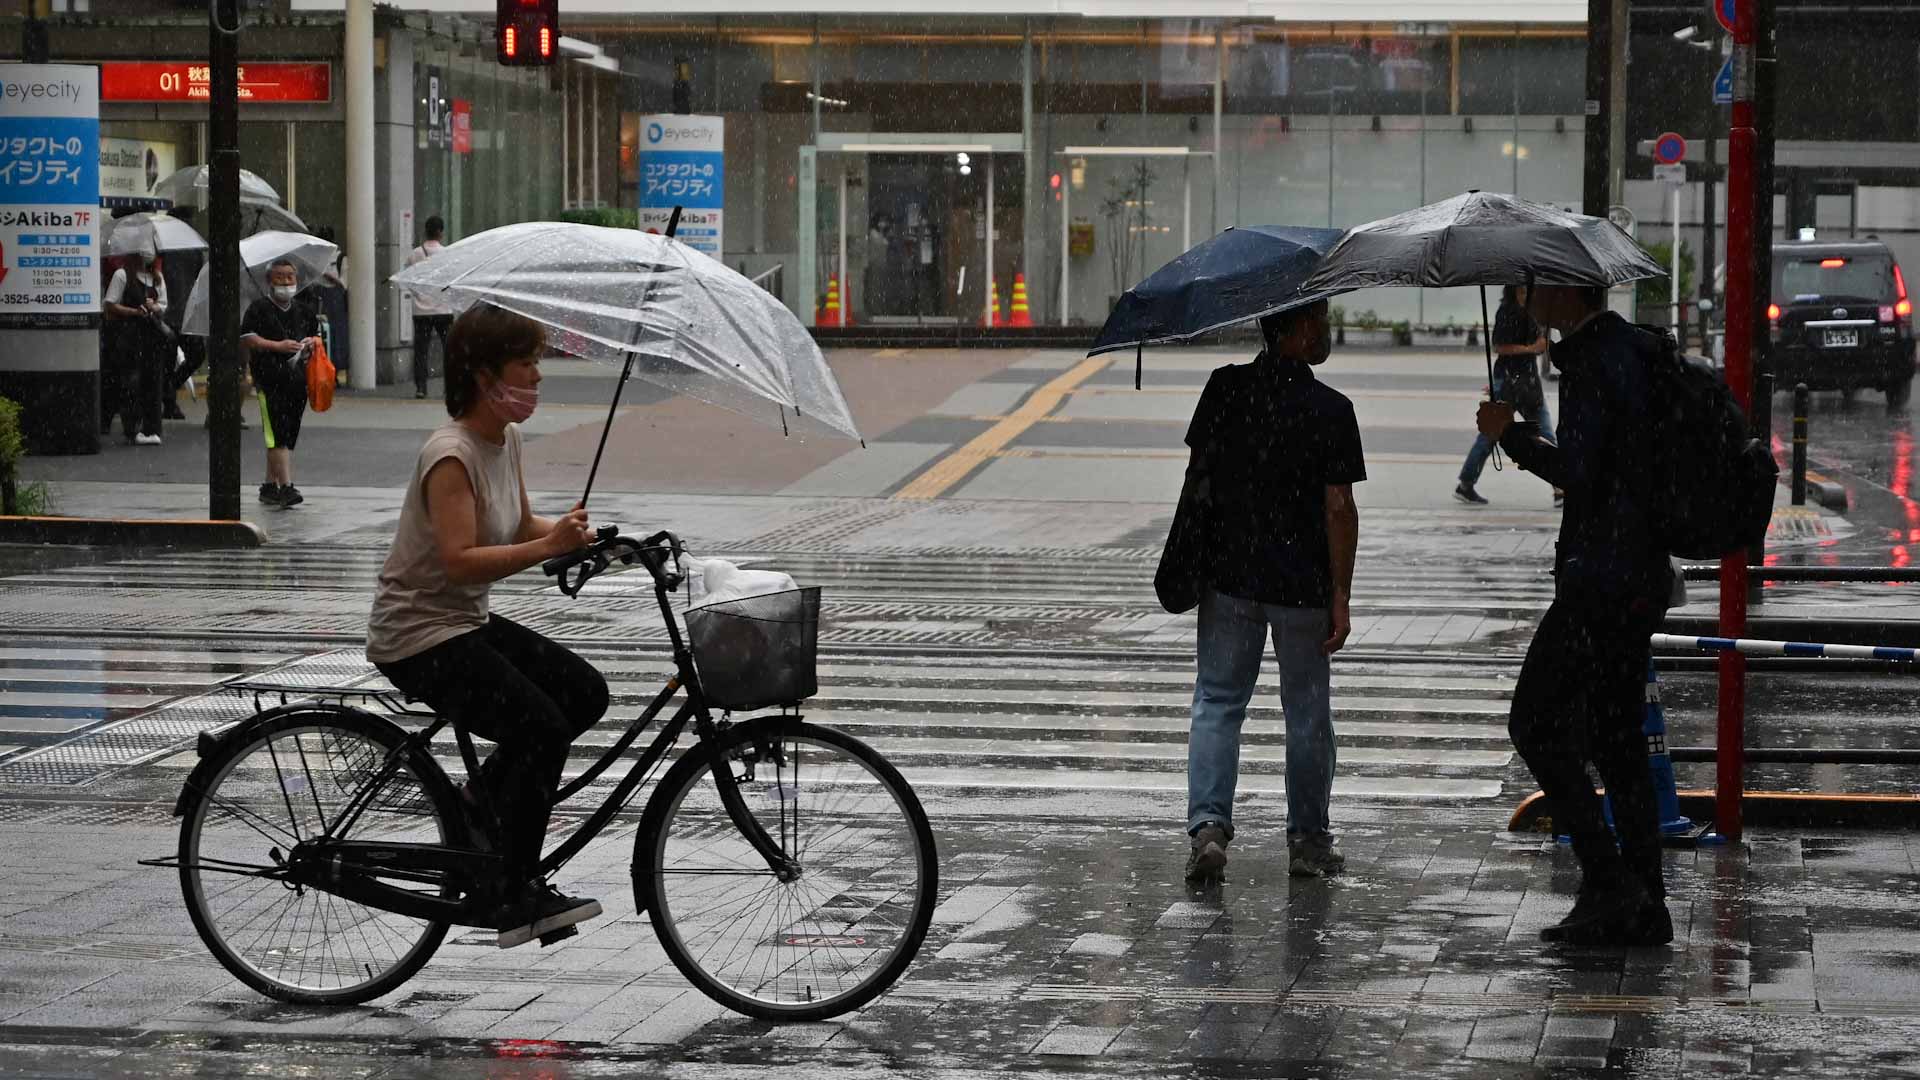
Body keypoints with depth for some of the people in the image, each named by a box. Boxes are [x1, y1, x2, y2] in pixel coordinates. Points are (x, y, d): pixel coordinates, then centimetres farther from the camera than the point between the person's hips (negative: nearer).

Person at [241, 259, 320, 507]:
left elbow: (316, 334, 28)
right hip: (270, 380, -6)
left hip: (297, 379, 6)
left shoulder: (303, 309, 16)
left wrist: (312, 342, 4)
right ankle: (286, 487, -20)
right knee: (277, 434, -14)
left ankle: (270, 485, 21)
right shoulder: (259, 308, -2)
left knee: (288, 434, 10)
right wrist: (278, 346, -18)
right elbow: (246, 338, -10)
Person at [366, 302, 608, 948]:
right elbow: (461, 559, -30)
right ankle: (515, 899, -12)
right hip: (417, 636, -9)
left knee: (586, 693, 1)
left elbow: (519, 526, 16)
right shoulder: (451, 454, -23)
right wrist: (549, 546, -36)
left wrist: (567, 532, -4)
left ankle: (480, 799, 12)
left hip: (466, 623, 9)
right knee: (542, 727, -20)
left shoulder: (506, 437, 5)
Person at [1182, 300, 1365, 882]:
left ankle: (1207, 822, -8)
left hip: (1227, 575, 2)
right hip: (1302, 584, -2)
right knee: (1306, 711, 11)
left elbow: (1198, 469, 4)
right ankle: (1308, 840, 19)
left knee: (1217, 702, 9)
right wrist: (1340, 597, -8)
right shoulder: (1329, 409, -12)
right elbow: (1338, 508, -13)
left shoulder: (1225, 387, -2)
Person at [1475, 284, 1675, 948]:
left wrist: (1509, 433, -10)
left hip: (1600, 580, -10)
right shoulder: (1637, 349, 14)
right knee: (1616, 737, 12)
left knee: (1535, 724, -2)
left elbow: (1577, 473, -24)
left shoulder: (1593, 364, -17)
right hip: (1641, 575, 10)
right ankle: (1644, 907, 12)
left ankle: (1608, 880, -5)